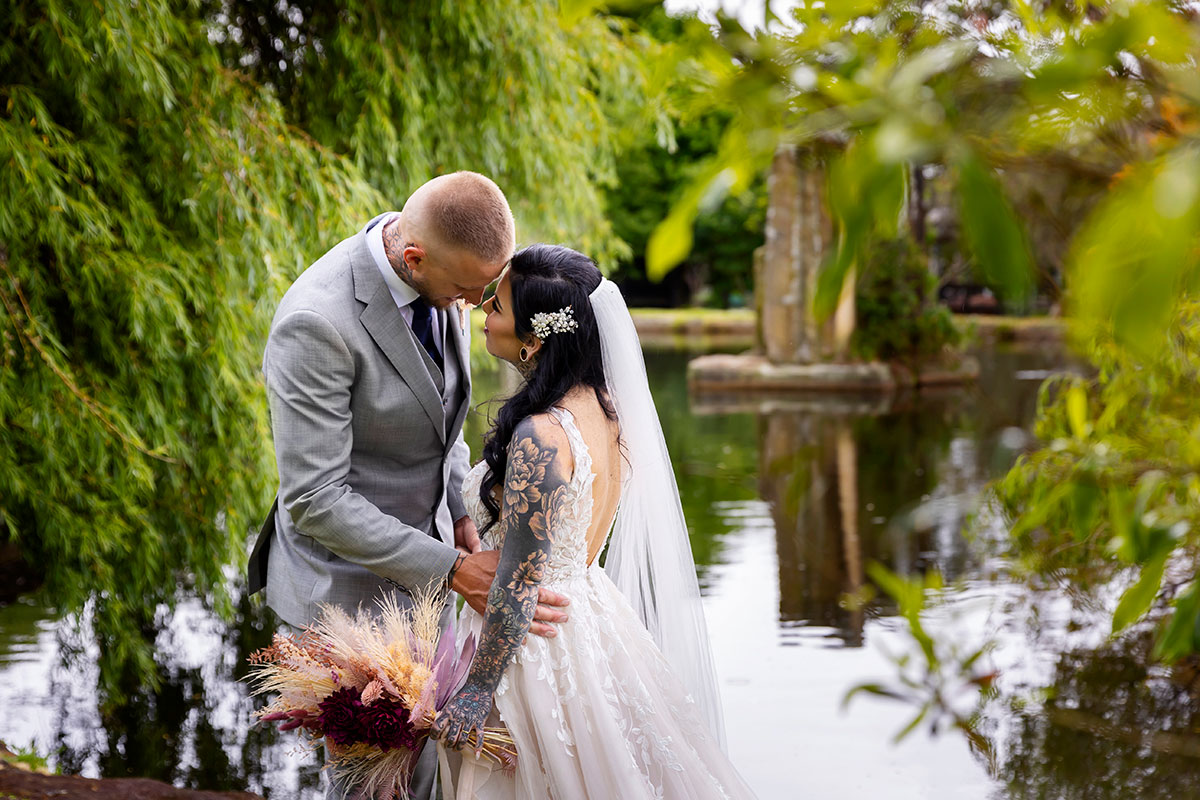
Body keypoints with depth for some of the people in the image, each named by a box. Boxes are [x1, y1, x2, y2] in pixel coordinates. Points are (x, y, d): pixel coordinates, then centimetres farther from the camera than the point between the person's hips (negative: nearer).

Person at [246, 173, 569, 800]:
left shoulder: (443, 276, -6)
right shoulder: (317, 322, -31)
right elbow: (315, 499, -29)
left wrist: (457, 508, 3)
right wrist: (455, 572, -29)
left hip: (422, 545, 7)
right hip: (349, 579, -7)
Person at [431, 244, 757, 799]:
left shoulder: (541, 437, -26)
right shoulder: (605, 406, 0)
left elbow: (520, 582, -23)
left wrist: (475, 693, -17)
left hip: (534, 643, -9)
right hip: (587, 615, 9)